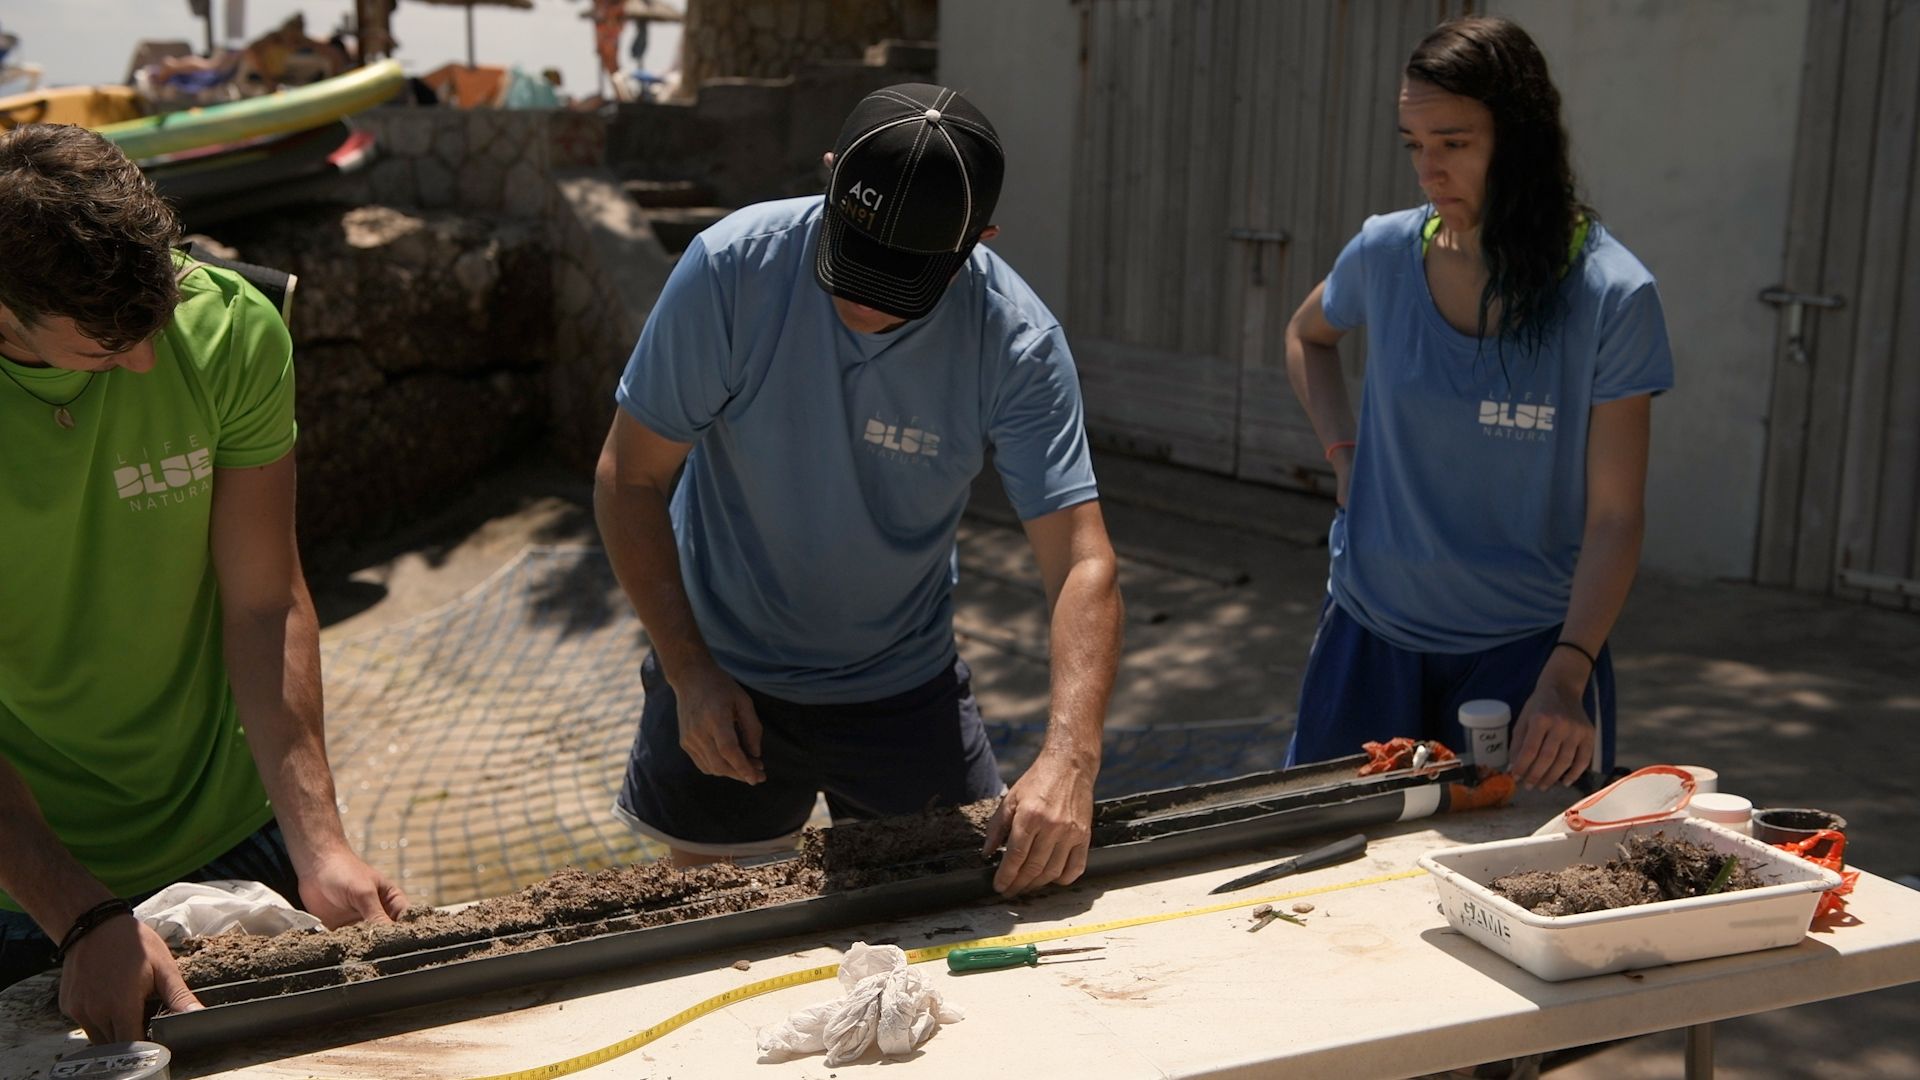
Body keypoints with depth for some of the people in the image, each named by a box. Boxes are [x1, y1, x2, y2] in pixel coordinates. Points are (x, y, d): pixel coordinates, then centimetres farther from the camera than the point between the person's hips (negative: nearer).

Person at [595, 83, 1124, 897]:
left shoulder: (1018, 345, -22)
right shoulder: (732, 267, -23)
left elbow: (1082, 564, -26)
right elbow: (630, 480, -14)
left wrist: (1069, 758, -40)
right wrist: (689, 671, -19)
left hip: (905, 683, 1)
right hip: (722, 675, 0)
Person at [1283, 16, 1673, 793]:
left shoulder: (1611, 294, -14)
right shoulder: (1386, 253, -5)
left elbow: (1614, 519, -13)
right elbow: (1306, 337, 19)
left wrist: (1565, 677, -25)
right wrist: (1343, 450, 3)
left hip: (1524, 646, -3)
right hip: (1373, 633, 3)